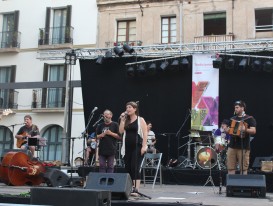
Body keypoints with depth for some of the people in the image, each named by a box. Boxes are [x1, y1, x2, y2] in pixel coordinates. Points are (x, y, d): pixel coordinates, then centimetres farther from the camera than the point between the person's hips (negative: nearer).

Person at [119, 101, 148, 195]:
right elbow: (121, 131, 4)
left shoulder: (140, 120, -2)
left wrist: (144, 146, -16)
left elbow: (145, 133, -8)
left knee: (135, 168, -11)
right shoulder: (126, 121, 15)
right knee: (128, 168, 6)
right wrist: (122, 120, -2)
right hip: (127, 147, 6)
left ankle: (136, 189, -11)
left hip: (137, 147, -6)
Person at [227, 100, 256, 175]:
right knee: (231, 168, 4)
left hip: (244, 148, -5)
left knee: (243, 168, -3)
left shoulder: (250, 119, 1)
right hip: (232, 147, 5)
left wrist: (245, 129, -26)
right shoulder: (232, 118, 17)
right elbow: (229, 130, 25)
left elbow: (253, 131, -9)